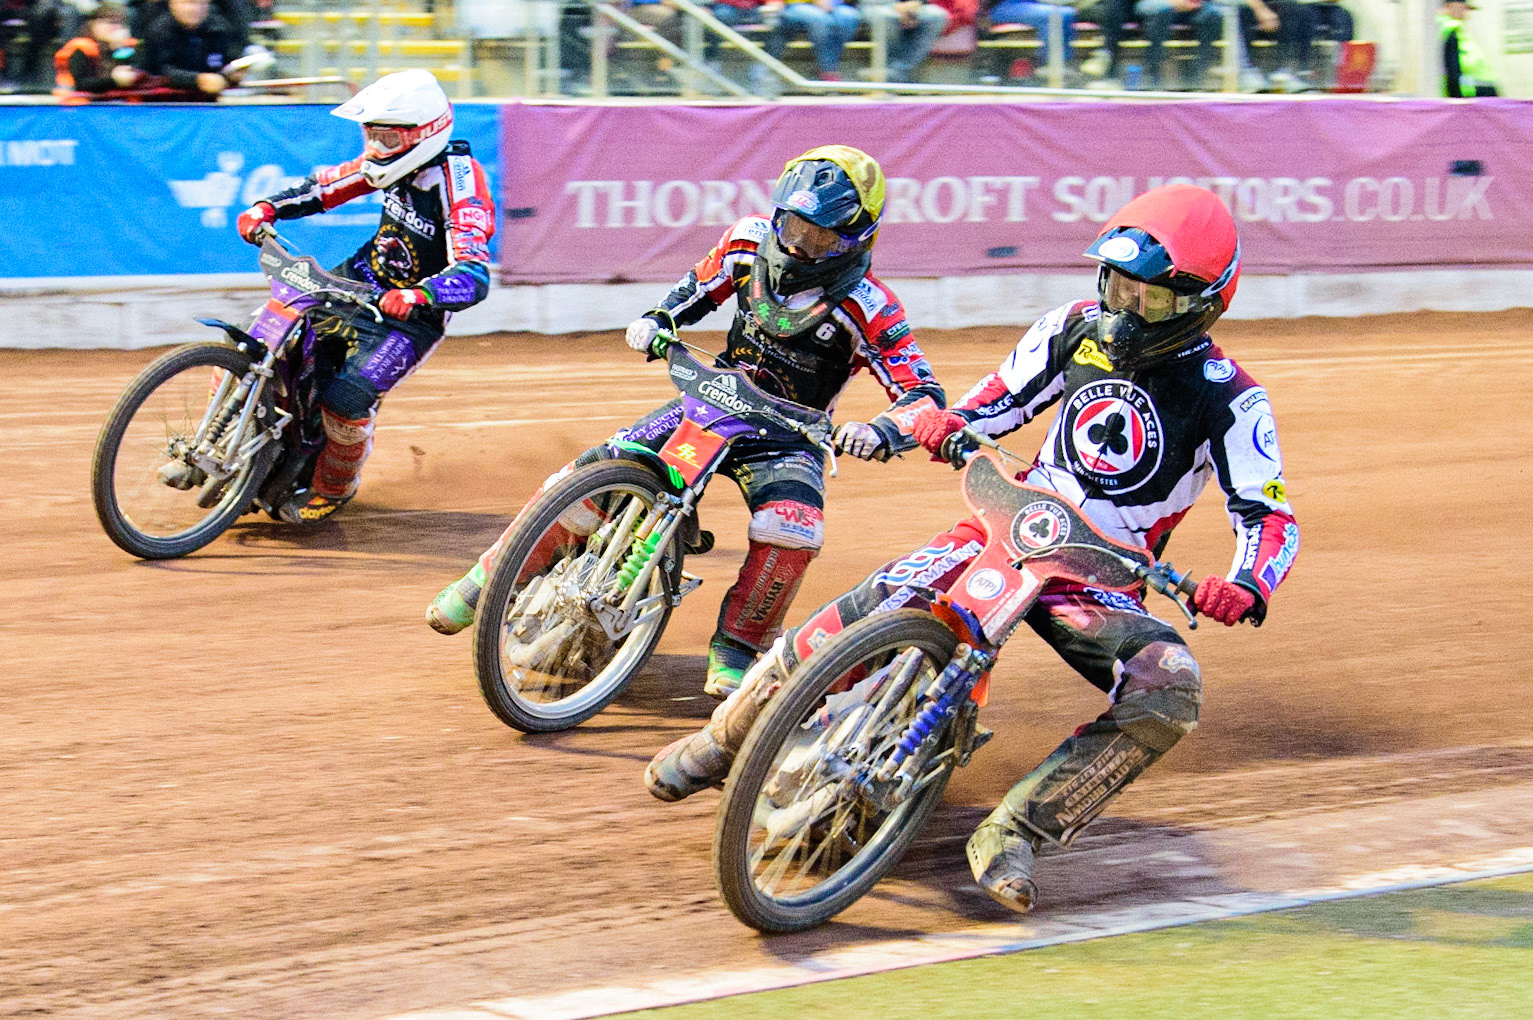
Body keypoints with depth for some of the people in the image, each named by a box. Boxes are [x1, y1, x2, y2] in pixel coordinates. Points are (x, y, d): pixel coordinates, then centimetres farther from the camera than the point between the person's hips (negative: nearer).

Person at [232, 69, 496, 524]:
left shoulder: (458, 189, -27)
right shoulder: (398, 162, -5)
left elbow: (474, 276, -38)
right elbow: (328, 184, 8)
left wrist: (419, 295, -56)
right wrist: (268, 207, -8)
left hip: (412, 316, -7)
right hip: (359, 280, 7)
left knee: (346, 399, -23)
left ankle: (334, 487, 7)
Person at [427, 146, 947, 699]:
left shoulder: (868, 308, -20)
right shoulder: (752, 241, -7)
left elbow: (925, 396, -22)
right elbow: (697, 289, 13)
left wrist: (881, 432, -43)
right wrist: (654, 319, -8)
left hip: (787, 432, -4)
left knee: (792, 528, -34)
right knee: (596, 468, -12)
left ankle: (737, 648, -11)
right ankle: (485, 581, 3)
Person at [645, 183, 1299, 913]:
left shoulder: (1228, 400, -10)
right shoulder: (1078, 330, 3)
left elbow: (1270, 514, -13)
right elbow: (1004, 395, 15)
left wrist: (1247, 588, -35)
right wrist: (950, 421, -8)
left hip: (1101, 578, -2)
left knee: (1171, 689, -32)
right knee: (867, 613, -20)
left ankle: (1013, 832, -28)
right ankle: (723, 738, 2)